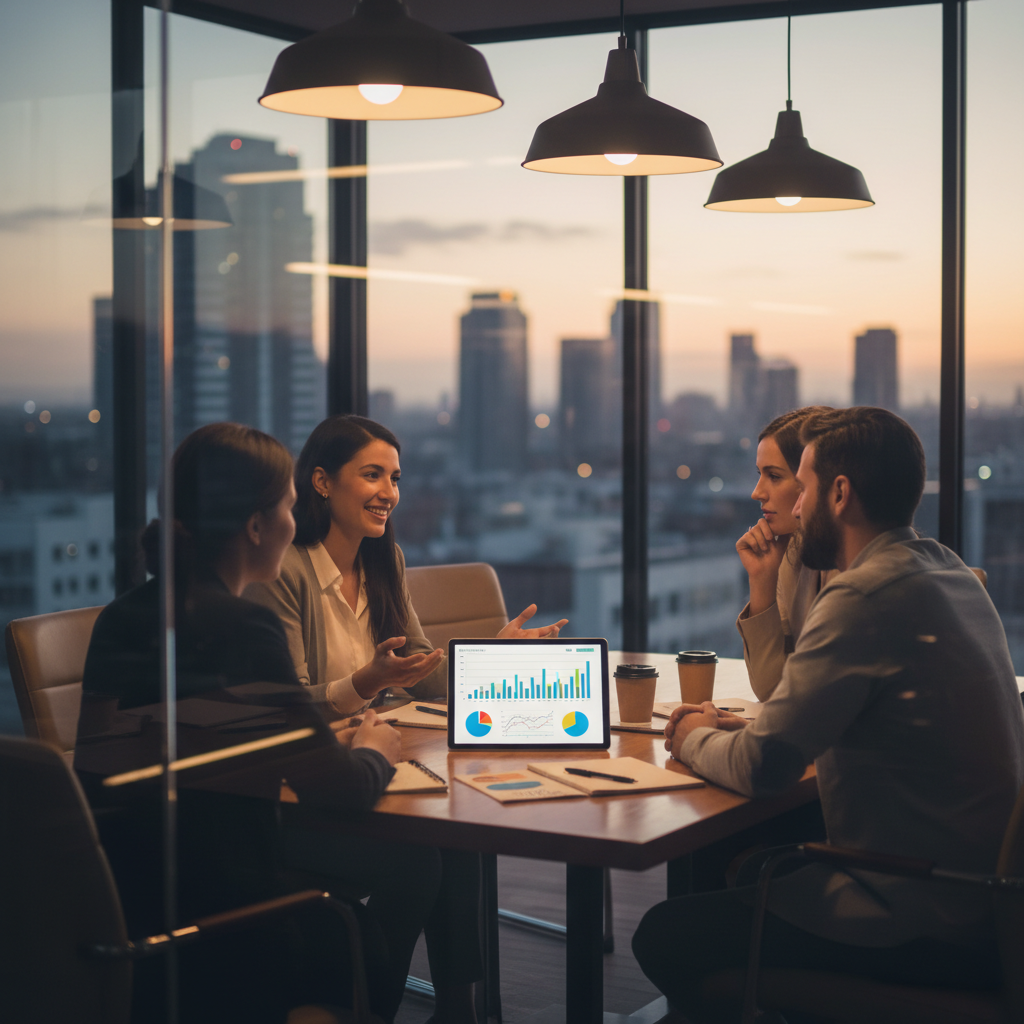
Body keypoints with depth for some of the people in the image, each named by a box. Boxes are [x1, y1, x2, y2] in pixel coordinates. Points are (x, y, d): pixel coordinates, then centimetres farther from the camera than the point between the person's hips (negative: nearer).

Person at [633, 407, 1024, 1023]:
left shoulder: (869, 595, -22)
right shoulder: (947, 572, 9)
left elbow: (761, 768, -21)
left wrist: (695, 739, 0)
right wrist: (737, 729, 7)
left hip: (925, 928, -10)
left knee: (664, 937, -4)